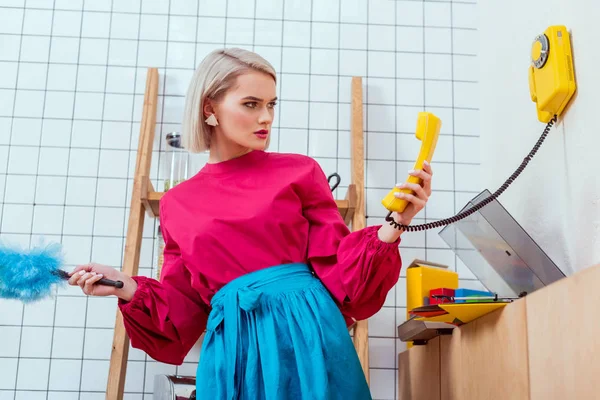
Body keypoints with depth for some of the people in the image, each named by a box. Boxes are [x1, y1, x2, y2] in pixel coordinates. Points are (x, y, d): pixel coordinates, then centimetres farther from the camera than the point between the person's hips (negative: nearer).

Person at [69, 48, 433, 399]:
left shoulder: (300, 172, 5)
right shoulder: (178, 203, 11)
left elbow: (338, 268, 1)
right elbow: (185, 305, 13)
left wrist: (393, 226, -12)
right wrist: (127, 288, -1)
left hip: (305, 333, -1)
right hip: (231, 347, 2)